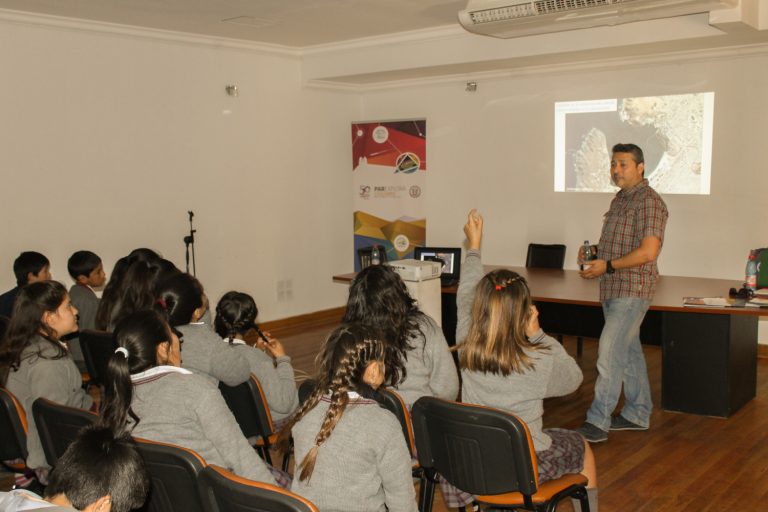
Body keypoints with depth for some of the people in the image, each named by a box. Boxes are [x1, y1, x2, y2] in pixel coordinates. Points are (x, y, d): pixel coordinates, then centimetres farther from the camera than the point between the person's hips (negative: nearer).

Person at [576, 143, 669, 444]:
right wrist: (593, 251, 6)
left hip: (632, 290, -9)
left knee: (609, 354, -12)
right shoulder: (620, 199, 15)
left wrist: (607, 266, -18)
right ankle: (638, 414, 27)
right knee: (629, 351, 16)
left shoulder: (649, 202, -14)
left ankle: (597, 423, -8)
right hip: (614, 290, 10)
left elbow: (648, 252, -21)